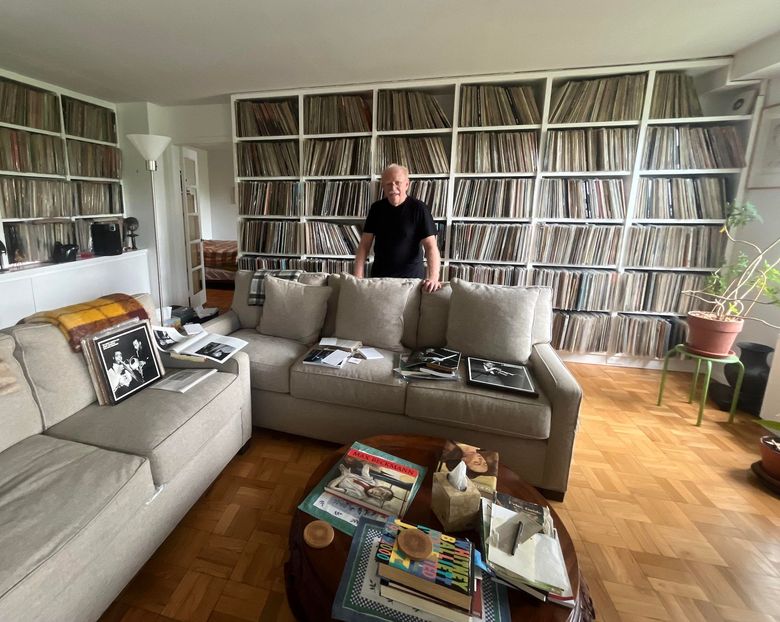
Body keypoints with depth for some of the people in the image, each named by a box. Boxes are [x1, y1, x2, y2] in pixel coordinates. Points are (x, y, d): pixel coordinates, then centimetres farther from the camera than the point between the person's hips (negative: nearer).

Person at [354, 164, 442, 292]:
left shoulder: (419, 209, -10)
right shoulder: (377, 208, 2)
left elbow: (431, 246, -17)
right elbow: (365, 244, 0)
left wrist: (433, 277, -32)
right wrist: (358, 277, -11)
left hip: (411, 279, -3)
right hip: (379, 276, 3)